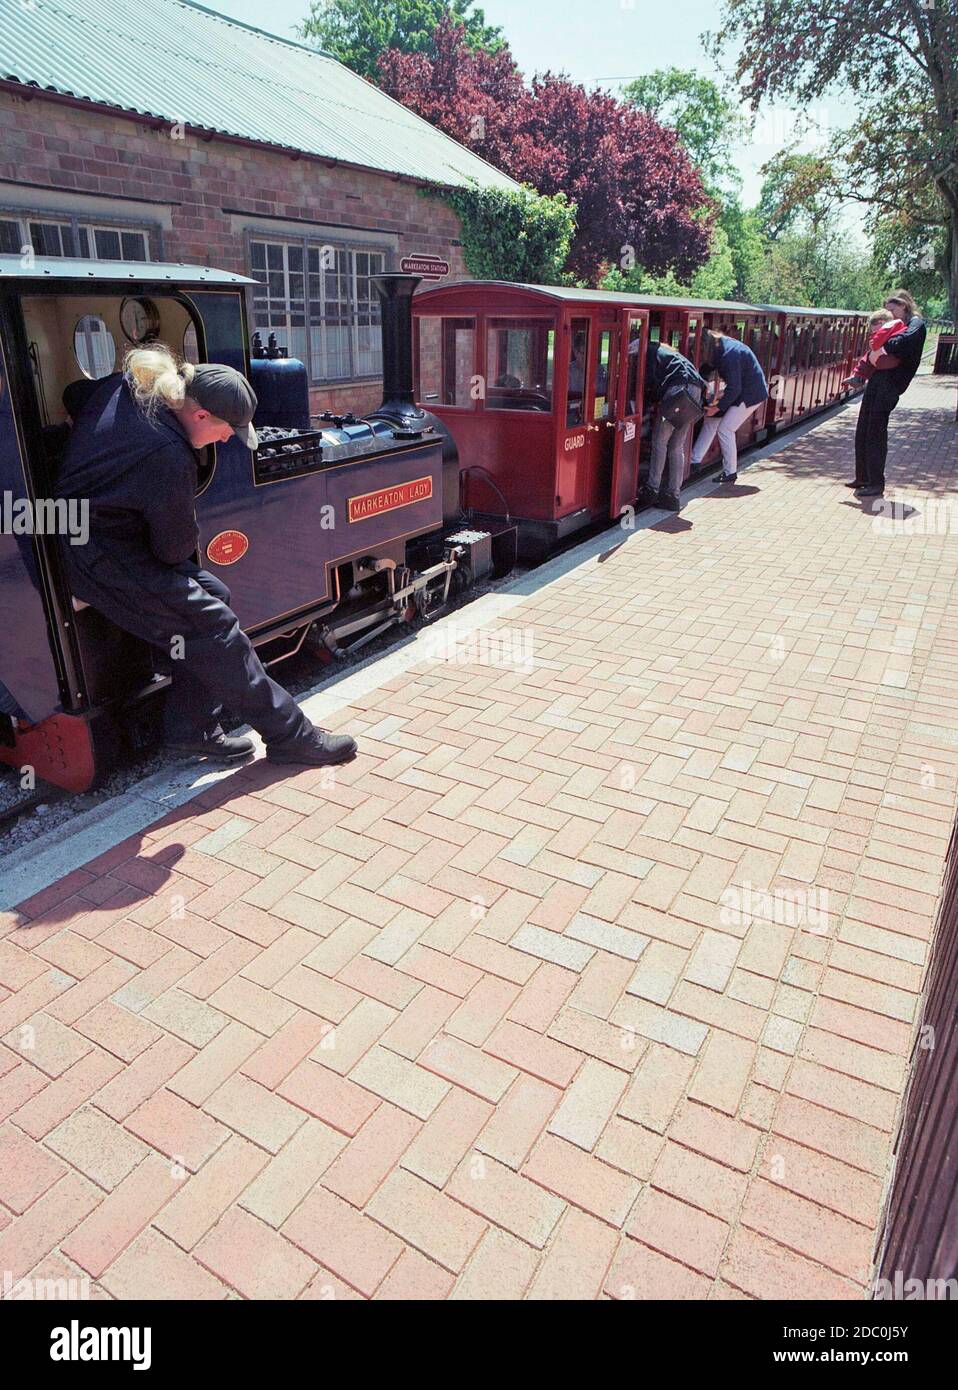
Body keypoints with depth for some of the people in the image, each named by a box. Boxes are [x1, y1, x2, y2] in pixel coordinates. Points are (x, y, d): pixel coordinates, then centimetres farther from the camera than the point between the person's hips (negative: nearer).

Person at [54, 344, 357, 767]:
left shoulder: (121, 388, -1)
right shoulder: (167, 456, -28)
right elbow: (176, 546, -16)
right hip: (108, 563, -10)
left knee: (212, 594, 8)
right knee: (214, 629, -12)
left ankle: (192, 731, 12)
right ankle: (291, 737, -5)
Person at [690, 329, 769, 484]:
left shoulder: (729, 354, -28)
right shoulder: (719, 348, -1)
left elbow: (734, 388, -26)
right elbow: (706, 368, 7)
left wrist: (718, 407, -19)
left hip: (751, 394, -9)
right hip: (739, 390, 9)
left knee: (725, 428, -10)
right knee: (710, 420, 6)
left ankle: (730, 472, 1)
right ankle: (694, 460, 9)